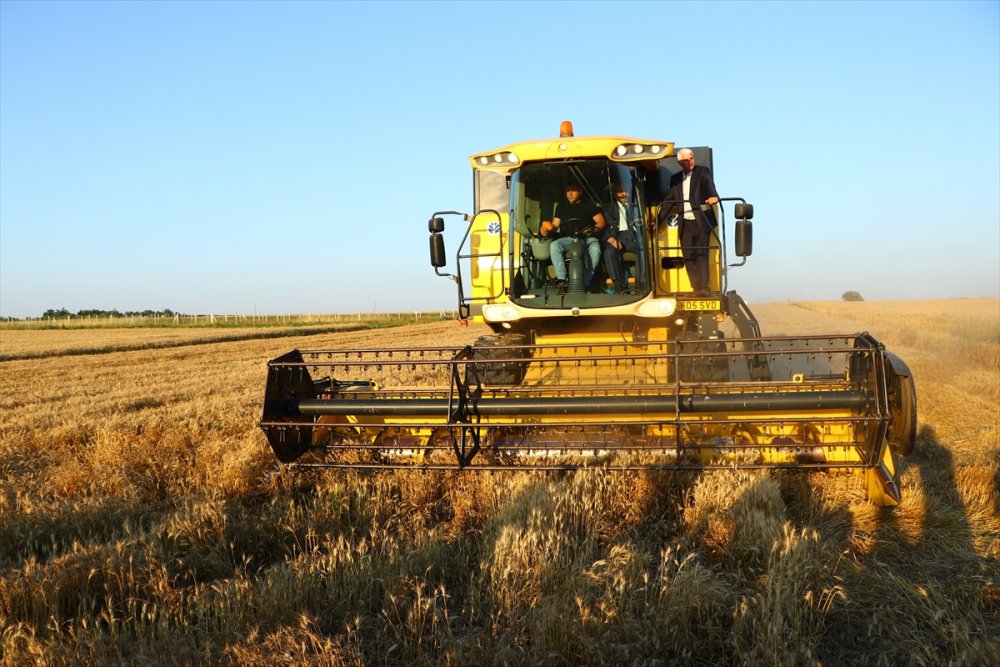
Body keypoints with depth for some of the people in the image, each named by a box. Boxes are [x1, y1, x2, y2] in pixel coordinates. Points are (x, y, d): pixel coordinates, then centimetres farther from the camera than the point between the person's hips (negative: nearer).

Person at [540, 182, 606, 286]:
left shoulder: (589, 205, 9)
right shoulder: (562, 206, 18)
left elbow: (602, 222, 2)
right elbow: (555, 224, 16)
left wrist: (593, 229, -20)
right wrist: (547, 229, -8)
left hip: (587, 238, -2)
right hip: (568, 238, 2)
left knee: (595, 248, -37)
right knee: (554, 245, -29)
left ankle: (585, 283, -36)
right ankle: (562, 280, -35)